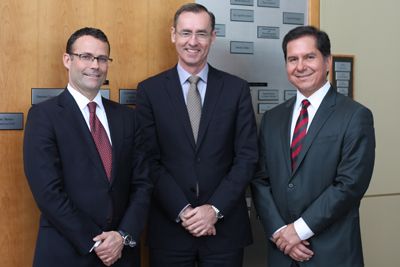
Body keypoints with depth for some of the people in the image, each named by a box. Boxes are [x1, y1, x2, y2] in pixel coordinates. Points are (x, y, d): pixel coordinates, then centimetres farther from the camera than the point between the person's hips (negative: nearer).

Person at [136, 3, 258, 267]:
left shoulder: (237, 88, 1)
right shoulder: (150, 90, 0)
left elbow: (247, 156, -2)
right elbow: (150, 161, -4)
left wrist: (215, 209, -10)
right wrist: (182, 211, -12)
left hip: (225, 226, 1)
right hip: (169, 226, 0)